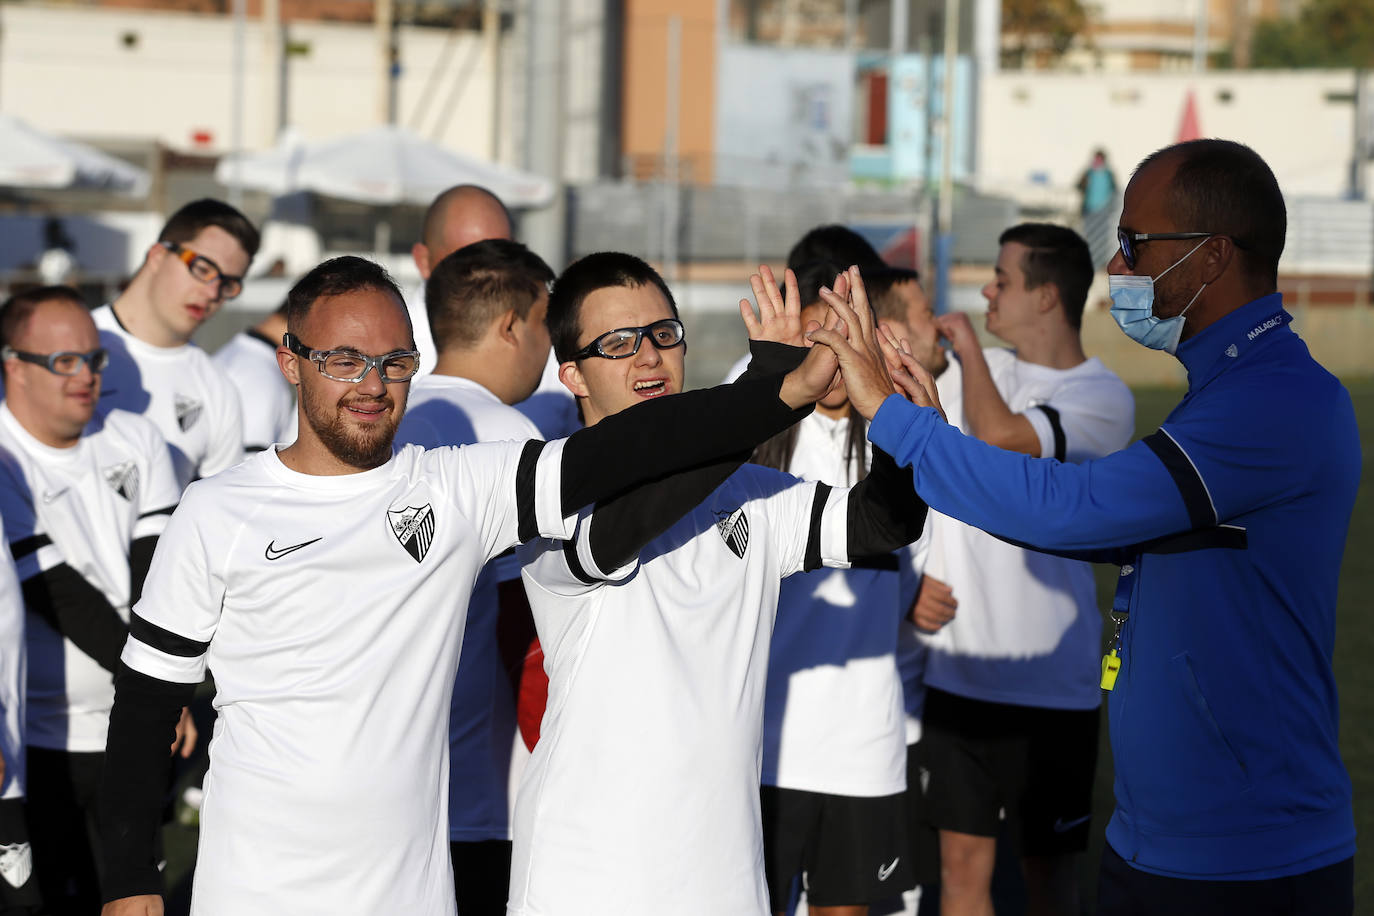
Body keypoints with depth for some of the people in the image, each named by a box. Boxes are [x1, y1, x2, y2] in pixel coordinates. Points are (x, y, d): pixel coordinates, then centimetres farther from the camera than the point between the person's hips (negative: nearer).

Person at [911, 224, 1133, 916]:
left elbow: (999, 437, -26)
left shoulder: (1103, 398, -9)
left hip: (1050, 684, -5)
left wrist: (967, 344, -10)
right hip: (955, 671, 5)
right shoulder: (979, 371, 8)